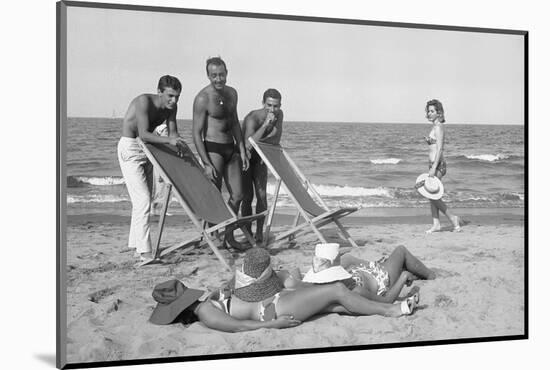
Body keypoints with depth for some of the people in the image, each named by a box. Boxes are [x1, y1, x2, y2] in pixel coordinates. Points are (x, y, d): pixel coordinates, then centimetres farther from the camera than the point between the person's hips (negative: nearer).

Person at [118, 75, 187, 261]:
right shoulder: (144, 101, -26)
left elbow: (173, 132, 2)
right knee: (142, 199, -16)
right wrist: (169, 140, -46)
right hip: (130, 148, -8)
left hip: (147, 149, 8)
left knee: (145, 199, 14)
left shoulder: (171, 107, -4)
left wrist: (179, 145, -17)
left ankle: (135, 242, 28)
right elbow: (143, 134, -35)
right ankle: (144, 250, -15)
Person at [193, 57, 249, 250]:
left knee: (237, 195, 10)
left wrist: (242, 151, 13)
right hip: (213, 149, -7)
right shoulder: (203, 98, -14)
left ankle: (229, 235, 23)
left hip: (231, 148, 7)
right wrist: (207, 164, -19)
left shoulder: (232, 93, 8)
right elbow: (196, 133, -14)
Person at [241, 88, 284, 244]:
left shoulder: (279, 115, -11)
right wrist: (266, 124, -49)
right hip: (244, 157, -5)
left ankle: (259, 232, 0)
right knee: (248, 196, -8)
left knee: (262, 195, -5)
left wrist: (257, 142, -26)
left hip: (260, 157, 5)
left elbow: (276, 140, -11)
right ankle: (248, 233, 2)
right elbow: (248, 143, -44)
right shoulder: (252, 118, -30)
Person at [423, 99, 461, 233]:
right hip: (434, 164, 10)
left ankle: (452, 218, 0)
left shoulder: (438, 128, -14)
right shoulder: (435, 127, 15)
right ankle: (436, 224, 12)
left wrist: (434, 168, -24)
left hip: (438, 164, -10)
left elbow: (439, 149, -20)